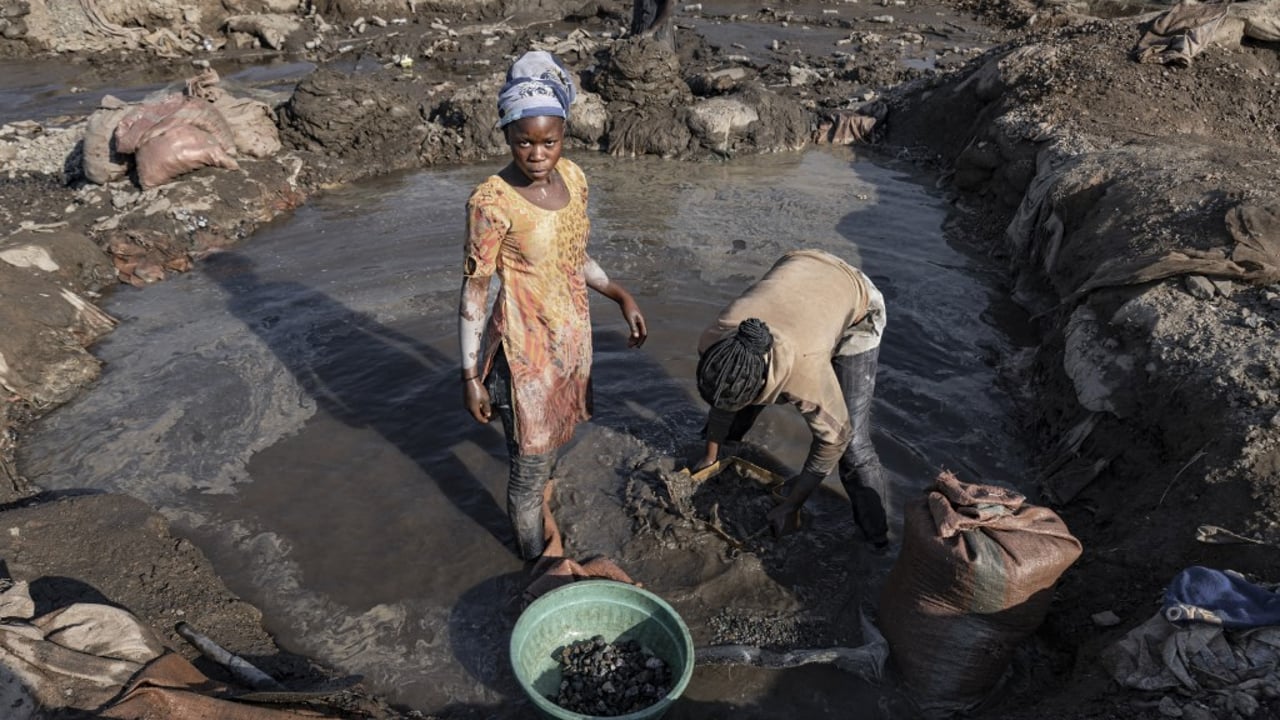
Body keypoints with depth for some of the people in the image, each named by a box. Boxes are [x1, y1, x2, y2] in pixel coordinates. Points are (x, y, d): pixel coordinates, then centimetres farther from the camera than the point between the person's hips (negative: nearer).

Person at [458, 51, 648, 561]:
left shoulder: (572, 176, -3)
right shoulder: (492, 202, -22)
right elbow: (473, 291, -15)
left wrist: (621, 296, 5)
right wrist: (471, 376, -13)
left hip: (572, 334, 7)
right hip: (525, 346, -6)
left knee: (554, 439, 27)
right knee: (530, 468, 9)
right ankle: (535, 563, 35)